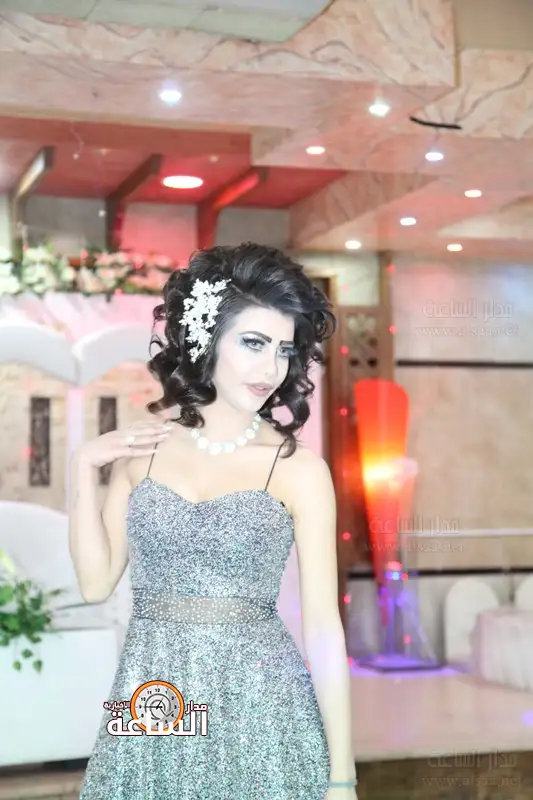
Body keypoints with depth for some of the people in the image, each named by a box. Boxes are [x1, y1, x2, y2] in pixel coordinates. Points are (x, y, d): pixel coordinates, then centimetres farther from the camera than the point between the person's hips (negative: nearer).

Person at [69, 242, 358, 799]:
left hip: (259, 706, -2)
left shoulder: (300, 470, -7)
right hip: (149, 711, 3)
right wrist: (83, 469, -4)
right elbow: (96, 582, 5)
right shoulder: (142, 445, 2)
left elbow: (322, 628, -6)